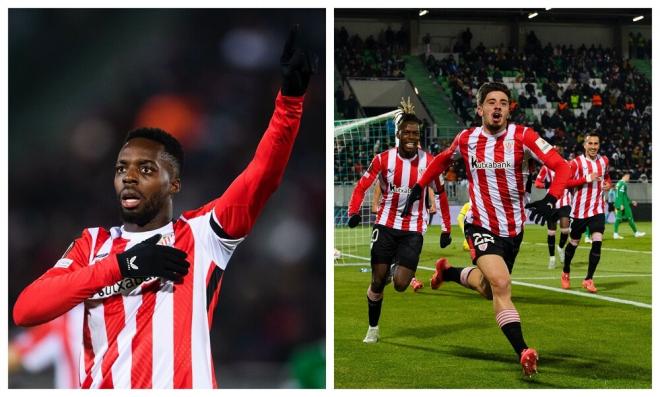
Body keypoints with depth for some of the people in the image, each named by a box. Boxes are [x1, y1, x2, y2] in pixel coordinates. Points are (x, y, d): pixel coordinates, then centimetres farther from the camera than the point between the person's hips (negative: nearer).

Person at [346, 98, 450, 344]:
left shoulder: (428, 161, -5)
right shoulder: (383, 159, -6)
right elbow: (362, 186, -3)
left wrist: (446, 229, 6)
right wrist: (353, 212, -20)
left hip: (413, 229, 0)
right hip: (386, 225, 0)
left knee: (400, 285, -11)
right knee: (377, 282, 0)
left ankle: (400, 270, 26)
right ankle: (373, 329, 20)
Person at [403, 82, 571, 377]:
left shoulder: (521, 136, -12)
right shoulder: (466, 139, -5)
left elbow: (561, 166, -18)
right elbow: (442, 160, 18)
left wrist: (550, 200, -33)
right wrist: (419, 186, 14)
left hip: (513, 228, 2)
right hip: (481, 227, -2)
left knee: (489, 289, 19)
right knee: (501, 284, -24)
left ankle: (447, 272, 49)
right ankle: (522, 353, -25)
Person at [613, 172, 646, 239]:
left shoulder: (618, 183, 18)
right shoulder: (623, 184, -12)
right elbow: (621, 194, -21)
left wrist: (631, 202, 30)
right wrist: (621, 205, -24)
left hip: (618, 204, 9)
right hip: (623, 204, -9)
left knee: (618, 218, 4)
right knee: (630, 218, 1)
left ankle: (616, 234, -3)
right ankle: (636, 233, 9)